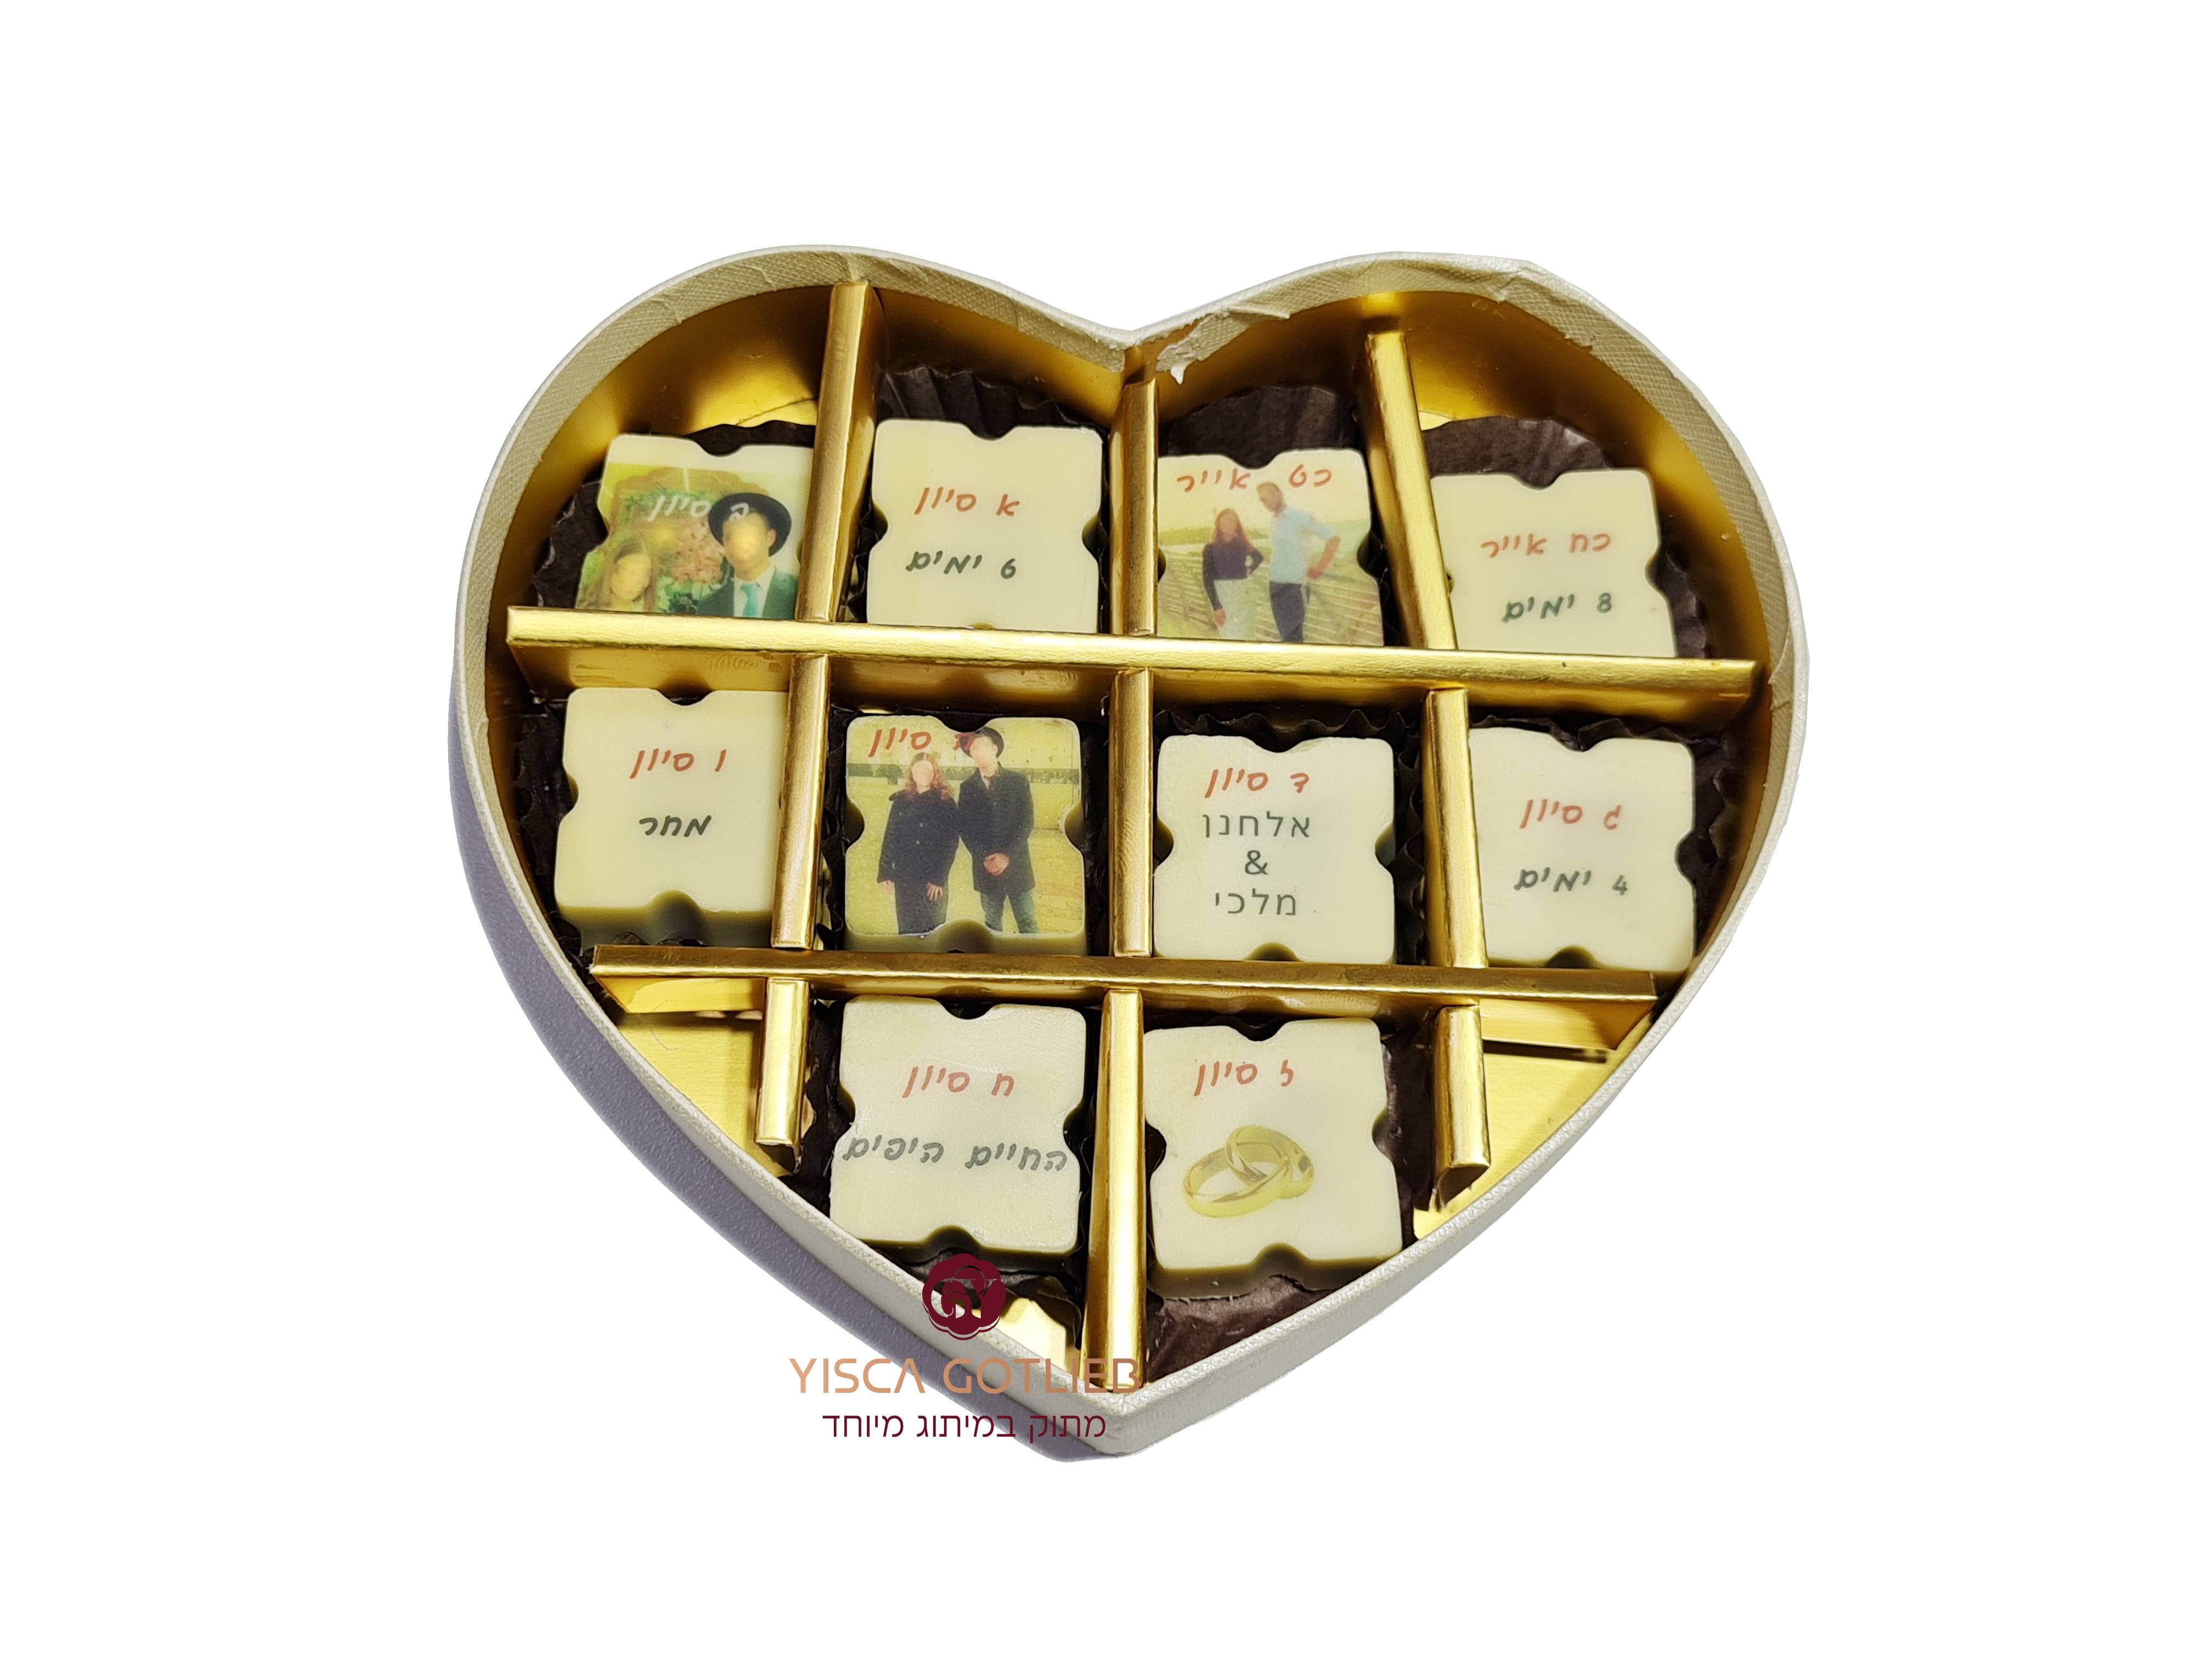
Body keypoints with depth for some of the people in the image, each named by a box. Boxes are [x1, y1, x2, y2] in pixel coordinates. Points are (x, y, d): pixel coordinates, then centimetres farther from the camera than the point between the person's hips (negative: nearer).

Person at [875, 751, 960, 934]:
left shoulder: (946, 804, 2)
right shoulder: (901, 801, 10)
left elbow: (951, 844, -3)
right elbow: (889, 839, 9)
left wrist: (939, 878, -10)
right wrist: (885, 874, 2)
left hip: (933, 879, -2)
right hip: (905, 879, 2)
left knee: (932, 929, -3)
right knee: (908, 927, 3)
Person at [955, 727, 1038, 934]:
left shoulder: (1018, 781, 4)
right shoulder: (967, 788, 8)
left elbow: (1027, 822, -2)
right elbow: (965, 828, 3)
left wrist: (1007, 855, -12)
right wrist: (984, 859, -11)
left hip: (1017, 865, -1)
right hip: (986, 869, 2)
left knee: (1027, 924, 0)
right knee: (992, 925, 6)